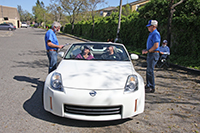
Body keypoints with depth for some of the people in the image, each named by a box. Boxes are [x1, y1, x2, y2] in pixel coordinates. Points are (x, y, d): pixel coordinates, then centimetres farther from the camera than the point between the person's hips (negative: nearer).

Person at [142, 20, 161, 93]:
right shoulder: (151, 34, 18)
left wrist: (148, 51, -15)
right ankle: (148, 85, 23)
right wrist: (146, 50, 13)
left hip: (153, 54, -10)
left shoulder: (156, 34, -14)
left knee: (150, 71, -8)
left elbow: (156, 46, -23)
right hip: (150, 54, 10)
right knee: (148, 70, 14)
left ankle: (152, 88, 0)